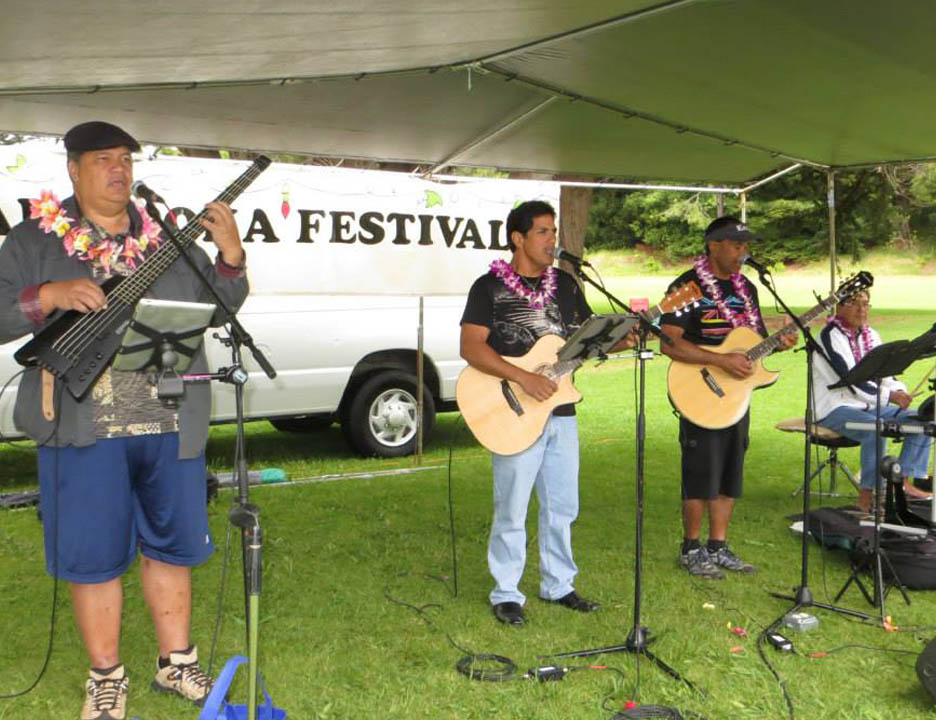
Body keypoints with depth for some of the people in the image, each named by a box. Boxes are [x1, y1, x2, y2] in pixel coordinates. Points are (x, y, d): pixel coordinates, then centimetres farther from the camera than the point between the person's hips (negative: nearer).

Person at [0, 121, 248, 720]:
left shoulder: (167, 238, 11)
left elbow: (218, 309, 11)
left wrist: (231, 255, -6)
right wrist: (49, 296, -18)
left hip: (172, 424, 3)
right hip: (82, 427, -3)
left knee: (172, 544, 13)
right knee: (93, 555, 6)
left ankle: (176, 664, 30)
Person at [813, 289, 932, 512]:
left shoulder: (871, 335, 13)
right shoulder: (830, 336, -13)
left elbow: (885, 371, 10)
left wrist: (899, 391, -12)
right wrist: (889, 396, -27)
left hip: (870, 404, 8)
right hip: (835, 408, -8)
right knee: (875, 428, -34)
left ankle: (905, 482, 1)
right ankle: (867, 495, -26)